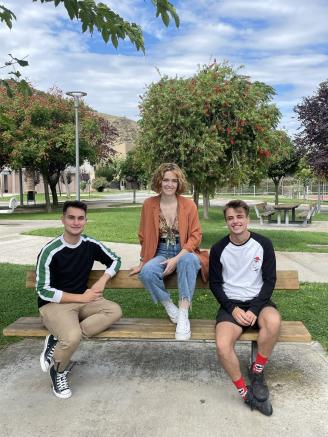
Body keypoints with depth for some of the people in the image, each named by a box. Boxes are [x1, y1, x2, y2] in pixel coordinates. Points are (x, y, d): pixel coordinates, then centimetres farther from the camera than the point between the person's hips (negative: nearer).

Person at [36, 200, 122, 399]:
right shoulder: (50, 251, -17)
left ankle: (58, 340, -14)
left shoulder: (91, 245, -2)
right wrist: (81, 297, -18)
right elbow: (43, 291, -16)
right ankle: (59, 371, 1)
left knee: (115, 311, -20)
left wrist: (102, 280, -7)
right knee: (73, 337, -34)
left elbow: (115, 260, 13)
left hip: (82, 300, 6)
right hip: (53, 304, -6)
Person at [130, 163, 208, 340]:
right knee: (147, 272, -31)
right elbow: (144, 237, 8)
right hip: (161, 253, 2)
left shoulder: (189, 204, -3)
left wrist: (177, 258, -17)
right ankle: (169, 306, -7)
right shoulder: (149, 204, 0)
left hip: (184, 252, -1)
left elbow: (195, 236, -5)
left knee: (189, 261, -38)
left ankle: (183, 315, -32)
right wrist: (143, 262, 5)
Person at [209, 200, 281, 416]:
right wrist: (232, 309, -10)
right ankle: (246, 393, -3)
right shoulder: (219, 249, 0)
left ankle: (257, 372, -8)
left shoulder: (263, 244, -1)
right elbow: (215, 284, 6)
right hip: (231, 304, 0)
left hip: (258, 301, 0)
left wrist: (254, 309, -12)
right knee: (222, 346, -28)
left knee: (274, 322, -35)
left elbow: (270, 280, 1)